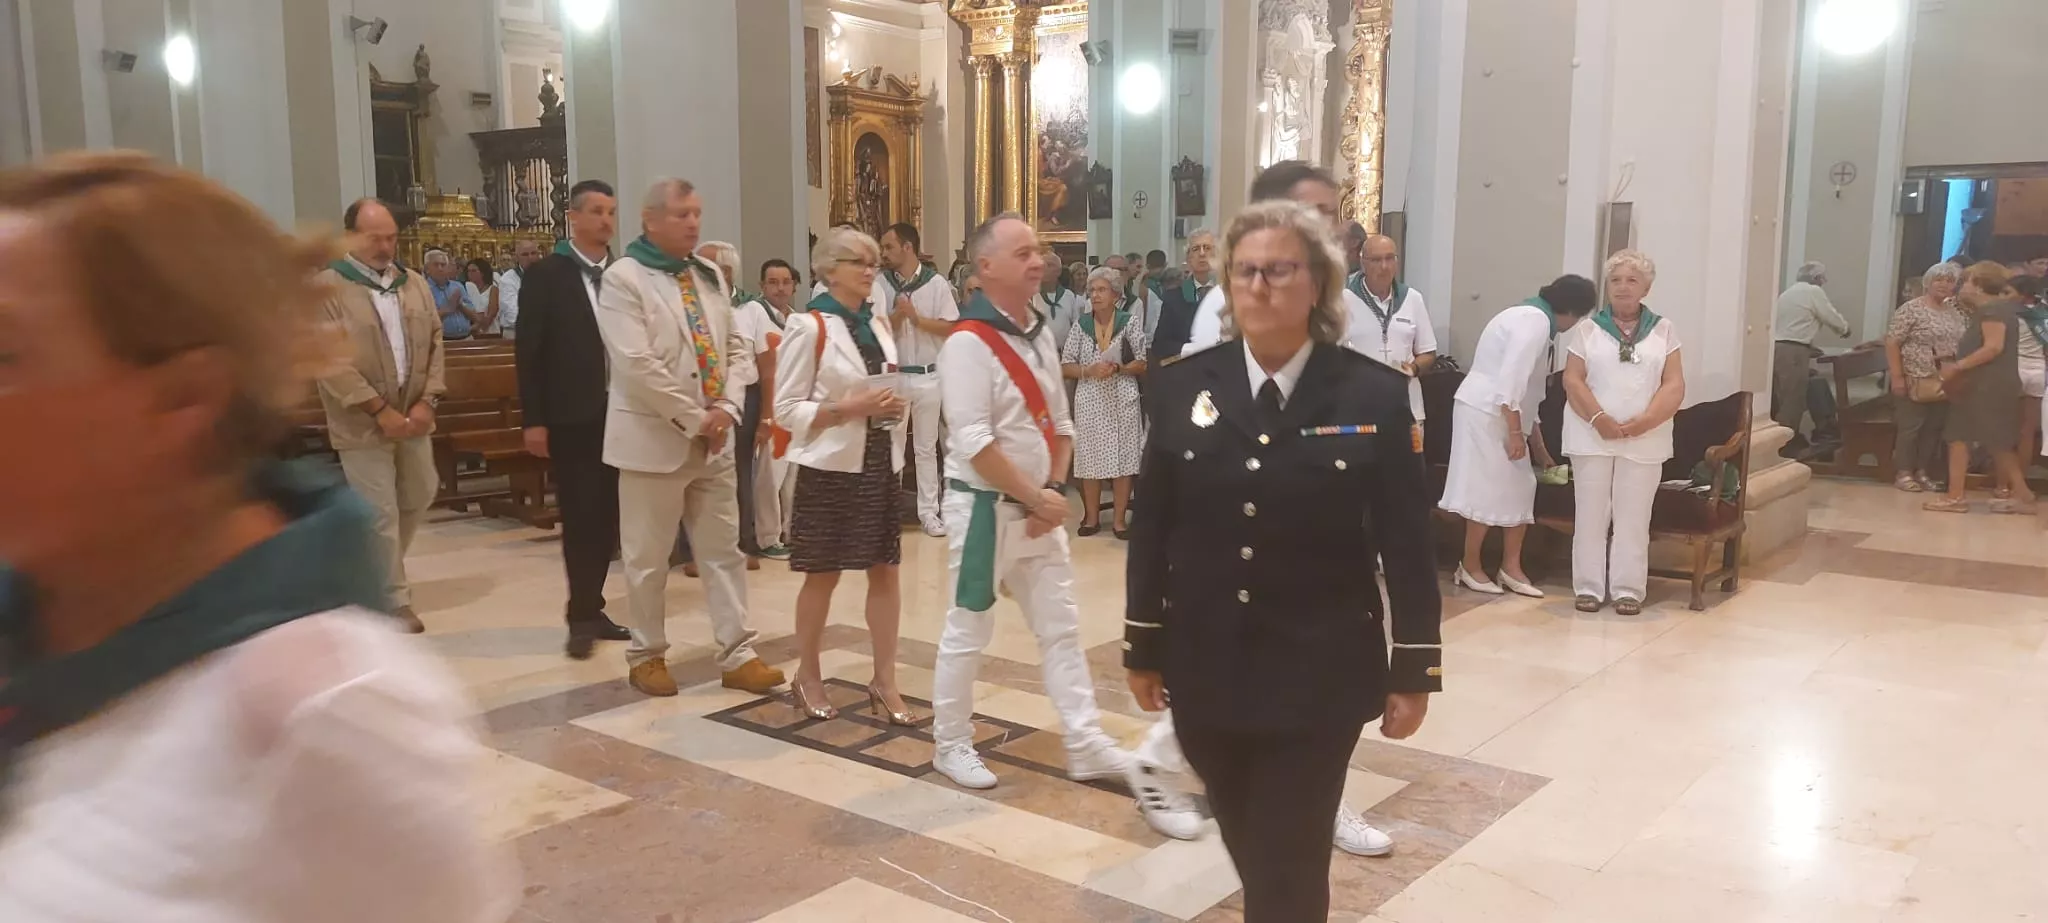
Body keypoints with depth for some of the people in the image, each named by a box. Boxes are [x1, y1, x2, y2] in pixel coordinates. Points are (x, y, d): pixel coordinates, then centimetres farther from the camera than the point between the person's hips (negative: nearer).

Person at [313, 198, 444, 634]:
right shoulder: (327, 287, -10)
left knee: (419, 498, 16)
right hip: (364, 423, -6)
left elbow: (434, 344, 8)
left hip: (413, 416, 6)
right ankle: (394, 601, 10)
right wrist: (380, 410, -17)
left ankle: (377, 573, 38)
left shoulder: (414, 284, 9)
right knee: (381, 514, -2)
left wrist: (426, 401, -5)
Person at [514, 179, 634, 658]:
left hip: (619, 414, 4)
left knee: (608, 517, 7)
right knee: (579, 517, -2)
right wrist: (532, 419, -11)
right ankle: (582, 616, 7)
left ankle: (590, 609, 18)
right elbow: (528, 351, -5)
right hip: (570, 418, -4)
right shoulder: (546, 274, -2)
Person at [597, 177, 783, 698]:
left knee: (725, 550, 7)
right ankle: (646, 656, 20)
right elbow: (637, 365, -18)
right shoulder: (624, 278, -9)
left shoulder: (708, 276, 12)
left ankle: (737, 656, 13)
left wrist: (726, 408, -5)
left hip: (713, 440, 6)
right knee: (648, 558, 4)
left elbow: (736, 348, 11)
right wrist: (694, 418, -16)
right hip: (654, 440, -6)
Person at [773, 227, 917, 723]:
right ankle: (808, 677, 23)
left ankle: (884, 682, 15)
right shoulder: (809, 328, -9)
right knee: (823, 574, 5)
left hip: (881, 463, 6)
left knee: (885, 570, 5)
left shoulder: (878, 324, 11)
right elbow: (787, 409, -11)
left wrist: (897, 403, -2)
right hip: (830, 467, -6)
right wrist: (853, 407, -21)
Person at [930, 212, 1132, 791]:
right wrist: (1037, 497, -16)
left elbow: (1060, 426, 13)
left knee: (1061, 626, 10)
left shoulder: (1039, 336, 9)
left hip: (1037, 508, 8)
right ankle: (950, 745, 20)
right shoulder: (968, 342, -16)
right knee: (968, 631, 4)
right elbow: (975, 444, -22)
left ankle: (1085, 746, 18)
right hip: (984, 507, -8)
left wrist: (1050, 493, -2)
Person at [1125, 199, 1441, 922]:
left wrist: (1414, 671, -3)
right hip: (1206, 666, 3)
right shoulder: (1182, 387, 0)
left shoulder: (1375, 394, -6)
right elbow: (1152, 530, 4)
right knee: (1248, 848, 18)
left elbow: (1408, 545, -4)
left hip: (1318, 673, -2)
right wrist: (1143, 648, 5)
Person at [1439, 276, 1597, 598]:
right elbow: (1510, 380, -22)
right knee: (1489, 489, -5)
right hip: (1485, 411, -10)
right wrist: (1516, 432, -21)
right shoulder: (1536, 321, -12)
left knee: (1519, 488, 8)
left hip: (1499, 413, 10)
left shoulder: (1534, 319, 19)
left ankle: (1511, 568, 13)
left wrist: (1539, 448, 26)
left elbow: (1525, 384, 23)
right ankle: (1470, 567, 6)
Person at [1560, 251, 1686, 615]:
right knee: (1590, 515, 2)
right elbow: (1573, 380, -1)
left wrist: (1644, 421, -14)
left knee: (1633, 517, 2)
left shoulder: (1663, 330, 8)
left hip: (1645, 441, 0)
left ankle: (1629, 589, 9)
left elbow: (1674, 386, 1)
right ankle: (1588, 587, 8)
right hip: (1592, 436, 0)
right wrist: (1599, 419, -15)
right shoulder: (1587, 328, 6)